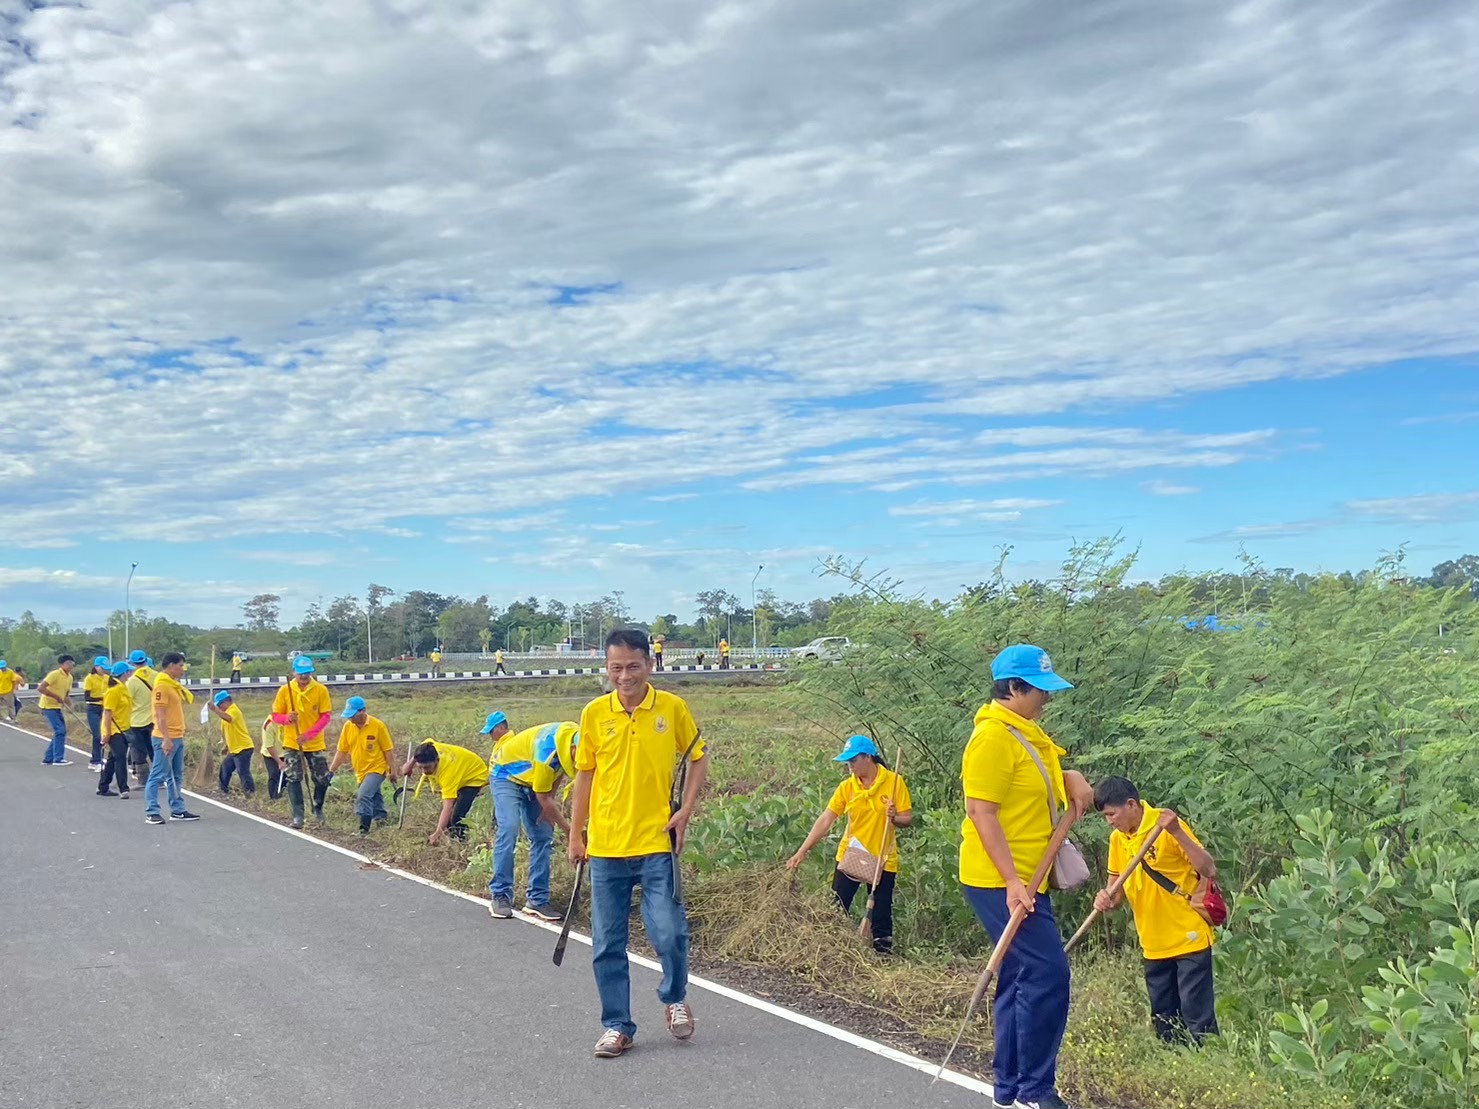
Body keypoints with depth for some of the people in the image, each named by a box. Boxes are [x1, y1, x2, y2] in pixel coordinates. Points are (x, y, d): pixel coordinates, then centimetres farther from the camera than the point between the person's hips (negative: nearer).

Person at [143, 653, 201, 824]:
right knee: (158, 776, -5)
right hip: (166, 739, -10)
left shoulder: (173, 684, 15)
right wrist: (166, 739, -24)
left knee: (176, 776, 13)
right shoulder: (162, 685, -14)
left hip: (177, 738, 10)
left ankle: (178, 810, 19)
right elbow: (160, 714, -19)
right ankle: (151, 813, -2)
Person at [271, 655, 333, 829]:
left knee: (322, 779, 3)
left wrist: (308, 735, -18)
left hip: (315, 743, 0)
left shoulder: (321, 690, -6)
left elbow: (325, 717, -7)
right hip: (291, 743, 0)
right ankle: (298, 816, 0)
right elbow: (275, 716, 2)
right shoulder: (285, 691, -4)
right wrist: (288, 718, -22)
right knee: (293, 779, -6)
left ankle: (318, 809, 28)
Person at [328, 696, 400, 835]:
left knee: (363, 796, -21)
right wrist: (331, 770, 4)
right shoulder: (348, 726, -2)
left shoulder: (378, 726, -14)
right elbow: (342, 751, 6)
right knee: (374, 799, 19)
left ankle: (364, 829, -18)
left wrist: (392, 771, -7)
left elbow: (388, 749, -8)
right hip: (361, 771, 6)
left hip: (377, 769, -6)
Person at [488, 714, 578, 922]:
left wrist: (549, 806, -5)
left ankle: (537, 899, 0)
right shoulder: (547, 751, -40)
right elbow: (543, 798, -29)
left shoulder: (578, 736, -19)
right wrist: (569, 831, -23)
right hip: (507, 775, -7)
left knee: (543, 836, -2)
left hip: (533, 779, 7)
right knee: (508, 830, -22)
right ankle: (500, 896, -14)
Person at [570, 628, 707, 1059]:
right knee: (607, 944, 6)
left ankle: (674, 997, 24)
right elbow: (585, 776, 9)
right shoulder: (594, 714, 1)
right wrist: (575, 835, 9)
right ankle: (617, 1026, 21)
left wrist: (685, 810, -2)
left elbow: (698, 759, 9)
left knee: (668, 932, -6)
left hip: (656, 843, -2)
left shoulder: (672, 708, -3)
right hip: (605, 847, 2)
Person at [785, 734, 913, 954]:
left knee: (881, 914, 6)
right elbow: (825, 820, -6)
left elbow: (908, 819, -4)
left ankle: (882, 952, 19)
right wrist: (802, 852, -11)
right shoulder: (847, 787, -4)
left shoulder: (893, 782, -8)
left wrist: (894, 817, -27)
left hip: (883, 860, -2)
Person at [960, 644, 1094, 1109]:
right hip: (1001, 881, -10)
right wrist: (1012, 883, -25)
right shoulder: (993, 736, -16)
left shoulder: (1025, 732, 13)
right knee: (1046, 974, -13)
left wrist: (1072, 778, 8)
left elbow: (1041, 776, 32)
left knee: (1021, 978, 13)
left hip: (1025, 880, 10)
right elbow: (981, 813, -21)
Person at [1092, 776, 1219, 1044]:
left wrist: (1177, 832, -29)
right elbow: (1117, 890, 13)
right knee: (1164, 1021, 12)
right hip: (1154, 947, 7)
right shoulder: (1117, 839, 7)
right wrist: (1107, 900, -10)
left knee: (1197, 1017, -6)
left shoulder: (1166, 825, -13)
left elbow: (1209, 870, -18)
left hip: (1189, 939, -7)